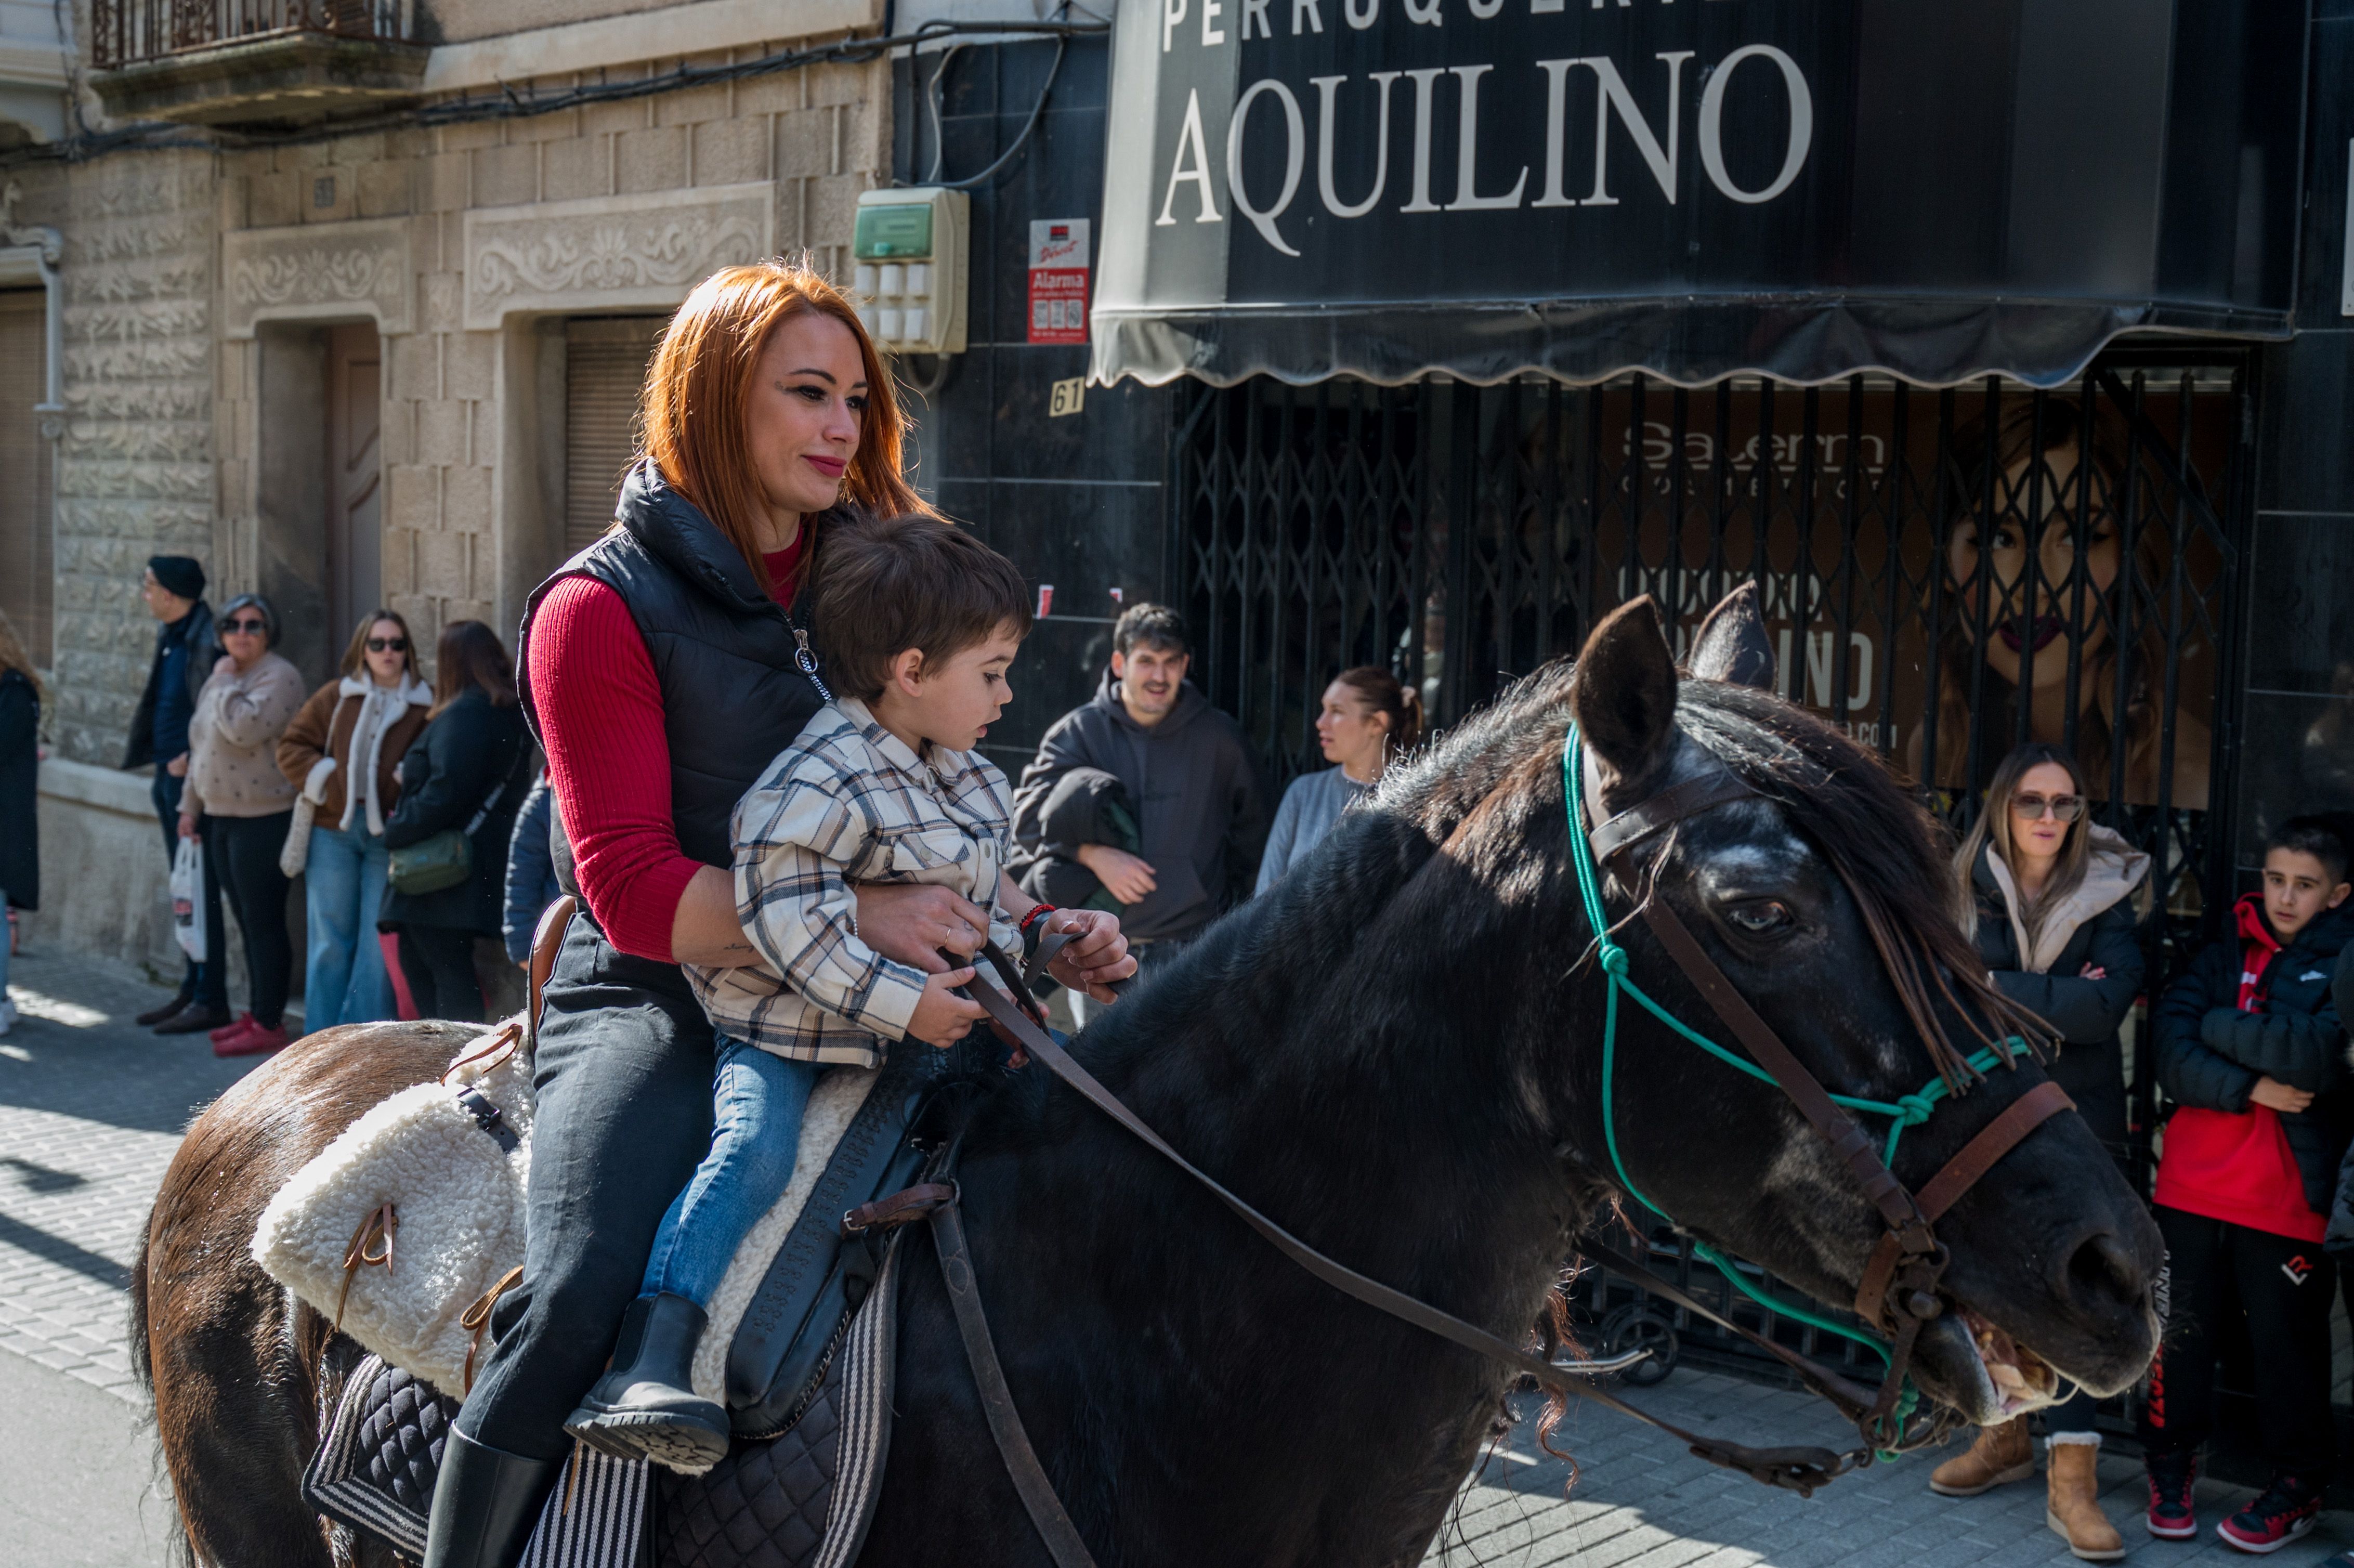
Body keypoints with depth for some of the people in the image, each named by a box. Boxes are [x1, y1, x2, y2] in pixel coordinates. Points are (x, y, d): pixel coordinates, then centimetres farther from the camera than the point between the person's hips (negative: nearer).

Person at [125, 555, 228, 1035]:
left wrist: (192, 761, -18)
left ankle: (211, 1000, 0)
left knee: (200, 891, -5)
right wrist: (162, 769, 12)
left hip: (193, 781, -10)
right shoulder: (171, 636, 13)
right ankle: (193, 989, 22)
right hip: (171, 779, 10)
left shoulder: (207, 642, -18)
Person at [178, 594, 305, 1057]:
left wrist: (227, 683, -13)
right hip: (219, 818, 9)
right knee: (247, 922, 14)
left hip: (262, 819, -9)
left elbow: (244, 729, -27)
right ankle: (255, 1014, 21)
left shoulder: (279, 677, -12)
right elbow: (200, 748, 23)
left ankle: (269, 1024, -1)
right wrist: (191, 805, 20)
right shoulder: (219, 681, 16)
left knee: (263, 923, -5)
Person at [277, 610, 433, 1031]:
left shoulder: (427, 704, 2)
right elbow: (292, 746, 10)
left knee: (378, 945, -1)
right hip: (334, 831, 2)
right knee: (329, 943, 7)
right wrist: (328, 784, -3)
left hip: (390, 835, -2)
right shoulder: (337, 697, 10)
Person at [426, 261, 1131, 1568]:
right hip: (656, 1003, -6)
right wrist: (858, 912, -25)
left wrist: (1041, 936, 0)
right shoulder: (603, 606, -5)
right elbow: (634, 887, -14)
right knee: (575, 1304, -29)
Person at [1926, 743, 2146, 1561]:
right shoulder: (1967, 888, 3)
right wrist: (2058, 1001, -13)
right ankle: (2006, 1436, 30)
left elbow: (2109, 1002, -16)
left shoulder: (2107, 893, -3)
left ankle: (2072, 1478, -6)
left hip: (2077, 1117, -3)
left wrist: (2001, 990, -16)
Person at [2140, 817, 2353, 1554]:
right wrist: (2253, 1088, -16)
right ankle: (2171, 1471, 25)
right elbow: (2172, 1055, -3)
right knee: (2180, 1331, 8)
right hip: (2194, 1183, 3)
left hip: (2290, 1195, -3)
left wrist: (2219, 1027, -10)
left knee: (2289, 1342, 6)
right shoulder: (2222, 957, 10)